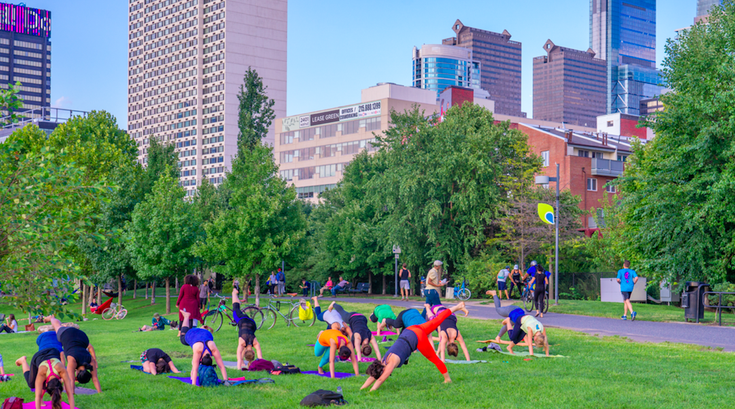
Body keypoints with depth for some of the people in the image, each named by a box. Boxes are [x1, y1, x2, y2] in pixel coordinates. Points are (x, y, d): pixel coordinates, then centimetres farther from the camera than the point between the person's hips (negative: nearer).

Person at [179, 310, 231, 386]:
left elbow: (222, 366, -39)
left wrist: (226, 380, -43)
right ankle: (187, 316, 51)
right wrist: (193, 384, -53)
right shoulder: (197, 351, -47)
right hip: (190, 335, -1)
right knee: (183, 338, 33)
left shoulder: (214, 350, -42)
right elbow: (195, 369, -48)